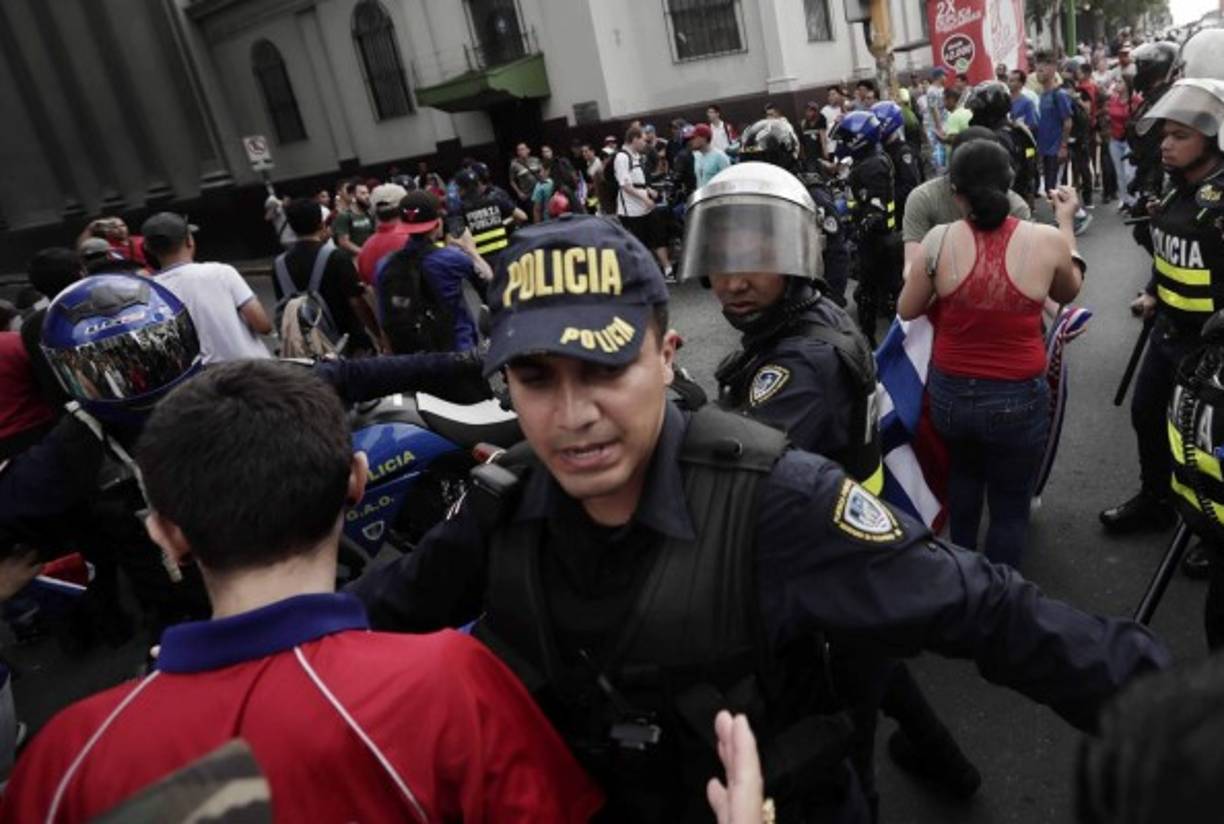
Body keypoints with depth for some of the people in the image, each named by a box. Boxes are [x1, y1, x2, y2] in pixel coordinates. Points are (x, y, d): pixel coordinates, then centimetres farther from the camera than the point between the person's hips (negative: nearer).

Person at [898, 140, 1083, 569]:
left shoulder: (940, 239, -12)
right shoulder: (1047, 240, -10)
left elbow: (907, 310, 0)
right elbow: (1068, 293, 12)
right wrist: (1067, 222, 21)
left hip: (949, 393, 2)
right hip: (1018, 399, -2)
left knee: (964, 474, 31)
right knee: (1010, 505, 17)